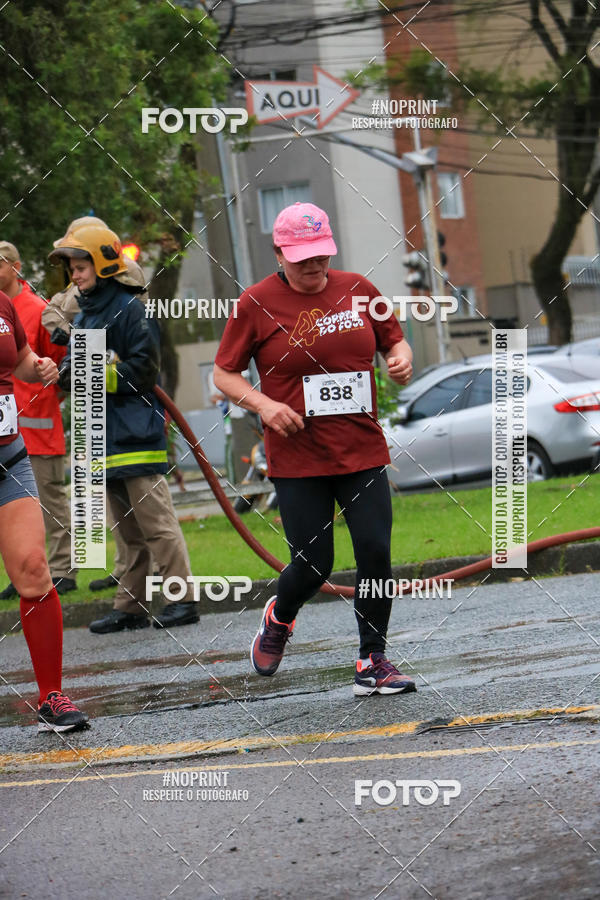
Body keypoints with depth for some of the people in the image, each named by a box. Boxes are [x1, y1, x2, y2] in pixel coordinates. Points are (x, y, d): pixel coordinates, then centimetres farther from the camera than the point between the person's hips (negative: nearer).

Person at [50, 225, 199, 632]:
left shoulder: (129, 308, -8)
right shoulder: (82, 317, 18)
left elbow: (144, 368, -13)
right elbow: (75, 367, 21)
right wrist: (70, 373, -1)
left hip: (137, 435, -9)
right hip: (106, 438, 9)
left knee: (155, 522, -9)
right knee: (128, 529, 12)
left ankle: (184, 599, -6)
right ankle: (131, 607, 15)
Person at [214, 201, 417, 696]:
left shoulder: (357, 289, 5)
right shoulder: (256, 303, -3)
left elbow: (394, 338, 18)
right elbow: (224, 373, 3)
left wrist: (402, 358, -5)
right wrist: (262, 404, -14)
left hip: (363, 451, 3)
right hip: (297, 457, -2)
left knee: (376, 552, -8)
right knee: (314, 564, -4)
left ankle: (373, 661, 6)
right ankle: (278, 618, 31)